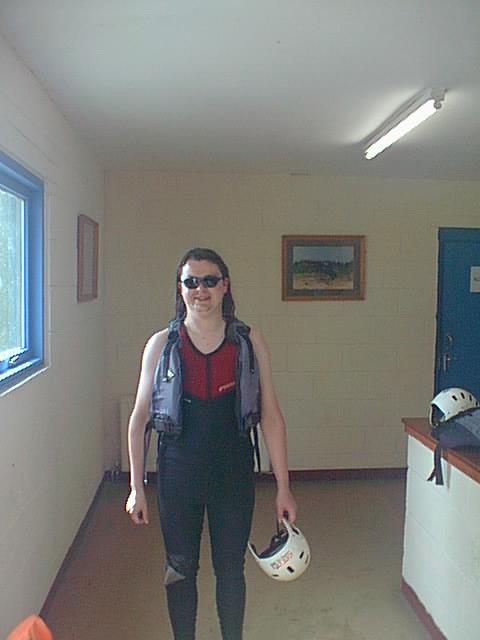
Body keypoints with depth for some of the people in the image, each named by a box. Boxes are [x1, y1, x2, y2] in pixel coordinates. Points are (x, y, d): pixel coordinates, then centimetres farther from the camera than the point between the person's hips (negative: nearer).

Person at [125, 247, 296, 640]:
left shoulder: (250, 342, -5)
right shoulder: (161, 345, -4)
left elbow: (271, 416, -3)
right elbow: (139, 419, 0)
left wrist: (283, 488, -3)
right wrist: (136, 487, 0)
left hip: (234, 472, 0)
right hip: (178, 472, 0)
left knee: (230, 568, 15)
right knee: (180, 569, 15)